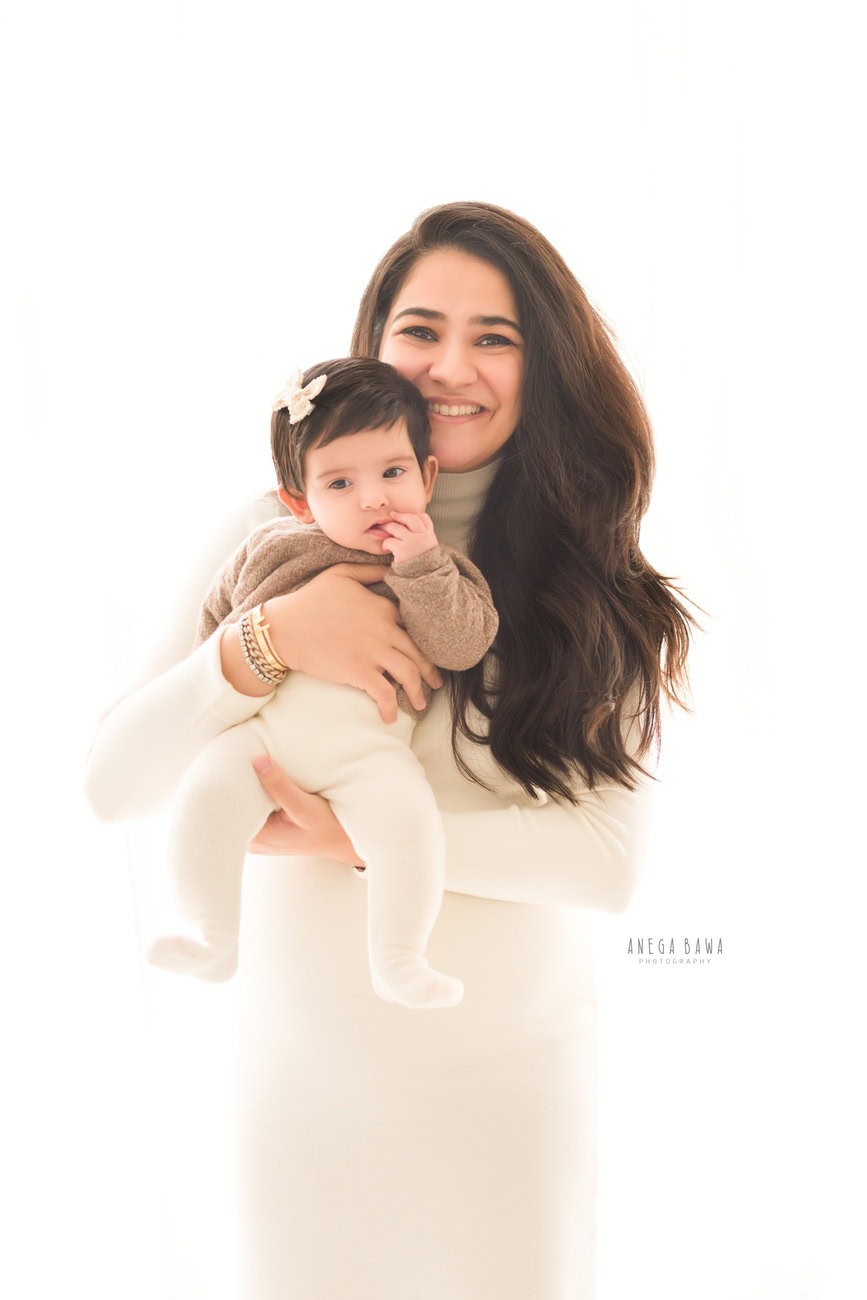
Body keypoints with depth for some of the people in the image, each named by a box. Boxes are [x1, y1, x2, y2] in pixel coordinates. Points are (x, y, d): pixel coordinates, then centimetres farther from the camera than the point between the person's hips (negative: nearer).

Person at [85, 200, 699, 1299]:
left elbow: (610, 858, -14)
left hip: (514, 1072, 0)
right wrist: (265, 639, -25)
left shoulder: (595, 580, -6)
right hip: (303, 1055, 0)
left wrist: (355, 834, -19)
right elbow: (112, 785, -10)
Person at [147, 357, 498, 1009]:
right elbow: (214, 619, 26)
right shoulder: (270, 547, 14)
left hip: (368, 744, -2)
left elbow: (463, 645, -6)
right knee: (207, 786, -22)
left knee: (410, 815, -27)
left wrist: (419, 565, -14)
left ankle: (398, 961, -9)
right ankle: (210, 937, -8)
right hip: (263, 727, 2)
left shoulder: (437, 568, 8)